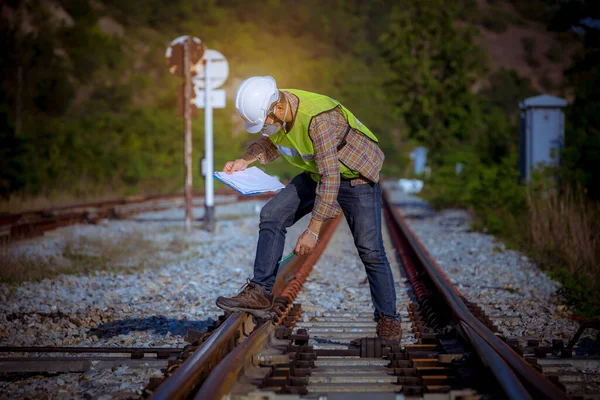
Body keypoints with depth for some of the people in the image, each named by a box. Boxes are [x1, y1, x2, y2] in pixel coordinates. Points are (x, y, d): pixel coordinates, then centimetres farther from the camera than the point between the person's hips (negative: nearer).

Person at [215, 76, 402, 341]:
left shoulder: (319, 119, -37)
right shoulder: (269, 110, -13)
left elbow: (330, 178, -36)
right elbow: (271, 142, 10)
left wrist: (313, 231, -34)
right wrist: (245, 160, -11)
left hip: (355, 175, -7)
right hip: (317, 173, 7)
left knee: (370, 249, -10)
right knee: (272, 216, -9)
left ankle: (388, 319, 2)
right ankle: (260, 293, -8)